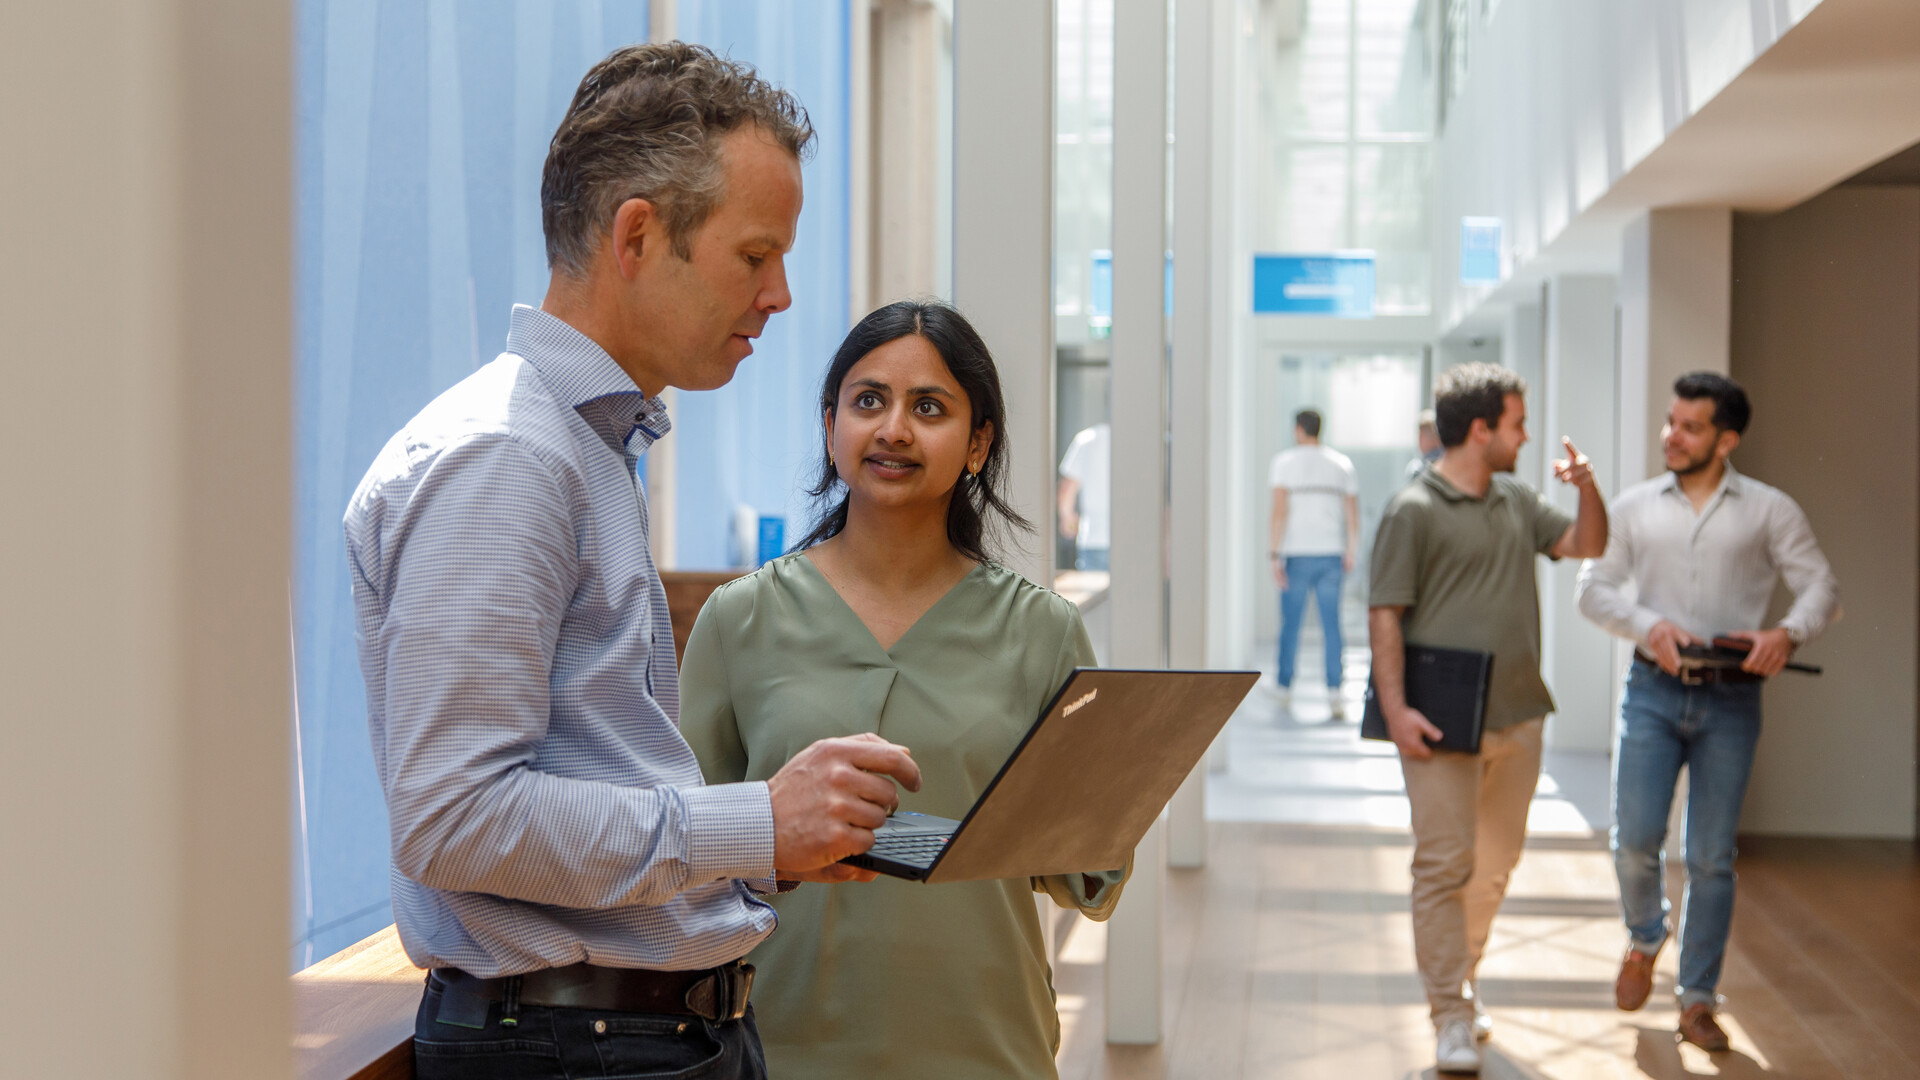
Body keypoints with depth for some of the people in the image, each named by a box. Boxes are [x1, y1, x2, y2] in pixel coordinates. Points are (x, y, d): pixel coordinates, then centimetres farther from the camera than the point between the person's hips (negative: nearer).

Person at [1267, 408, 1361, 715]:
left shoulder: (1284, 462, -2)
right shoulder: (1341, 463, 9)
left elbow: (1279, 511, -11)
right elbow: (1353, 514, 7)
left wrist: (1274, 555, -11)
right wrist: (1351, 553, 15)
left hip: (1297, 554, -2)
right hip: (1331, 552, 2)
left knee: (1291, 620, 9)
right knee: (1331, 621, 2)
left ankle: (1284, 681, 22)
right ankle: (1333, 688, -7)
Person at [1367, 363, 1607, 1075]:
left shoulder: (1516, 502, 12)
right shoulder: (1414, 511, -9)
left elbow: (1586, 546, 20)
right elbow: (1385, 616, -11)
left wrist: (1586, 488, 0)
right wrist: (1395, 709, -19)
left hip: (1518, 716, 7)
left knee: (1496, 862, 14)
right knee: (1445, 865, -5)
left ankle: (1455, 976, 31)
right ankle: (1450, 1017, 1)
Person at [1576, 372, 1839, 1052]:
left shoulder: (1769, 511, 3)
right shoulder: (1635, 507, 8)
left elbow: (1822, 588, -1)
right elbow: (1594, 588, 7)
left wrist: (1788, 633, -22)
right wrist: (1649, 625, -12)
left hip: (1730, 698, -1)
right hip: (1653, 691, 1)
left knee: (1711, 858, 3)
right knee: (1635, 841, -6)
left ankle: (1697, 1002, 15)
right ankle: (1644, 939, 26)